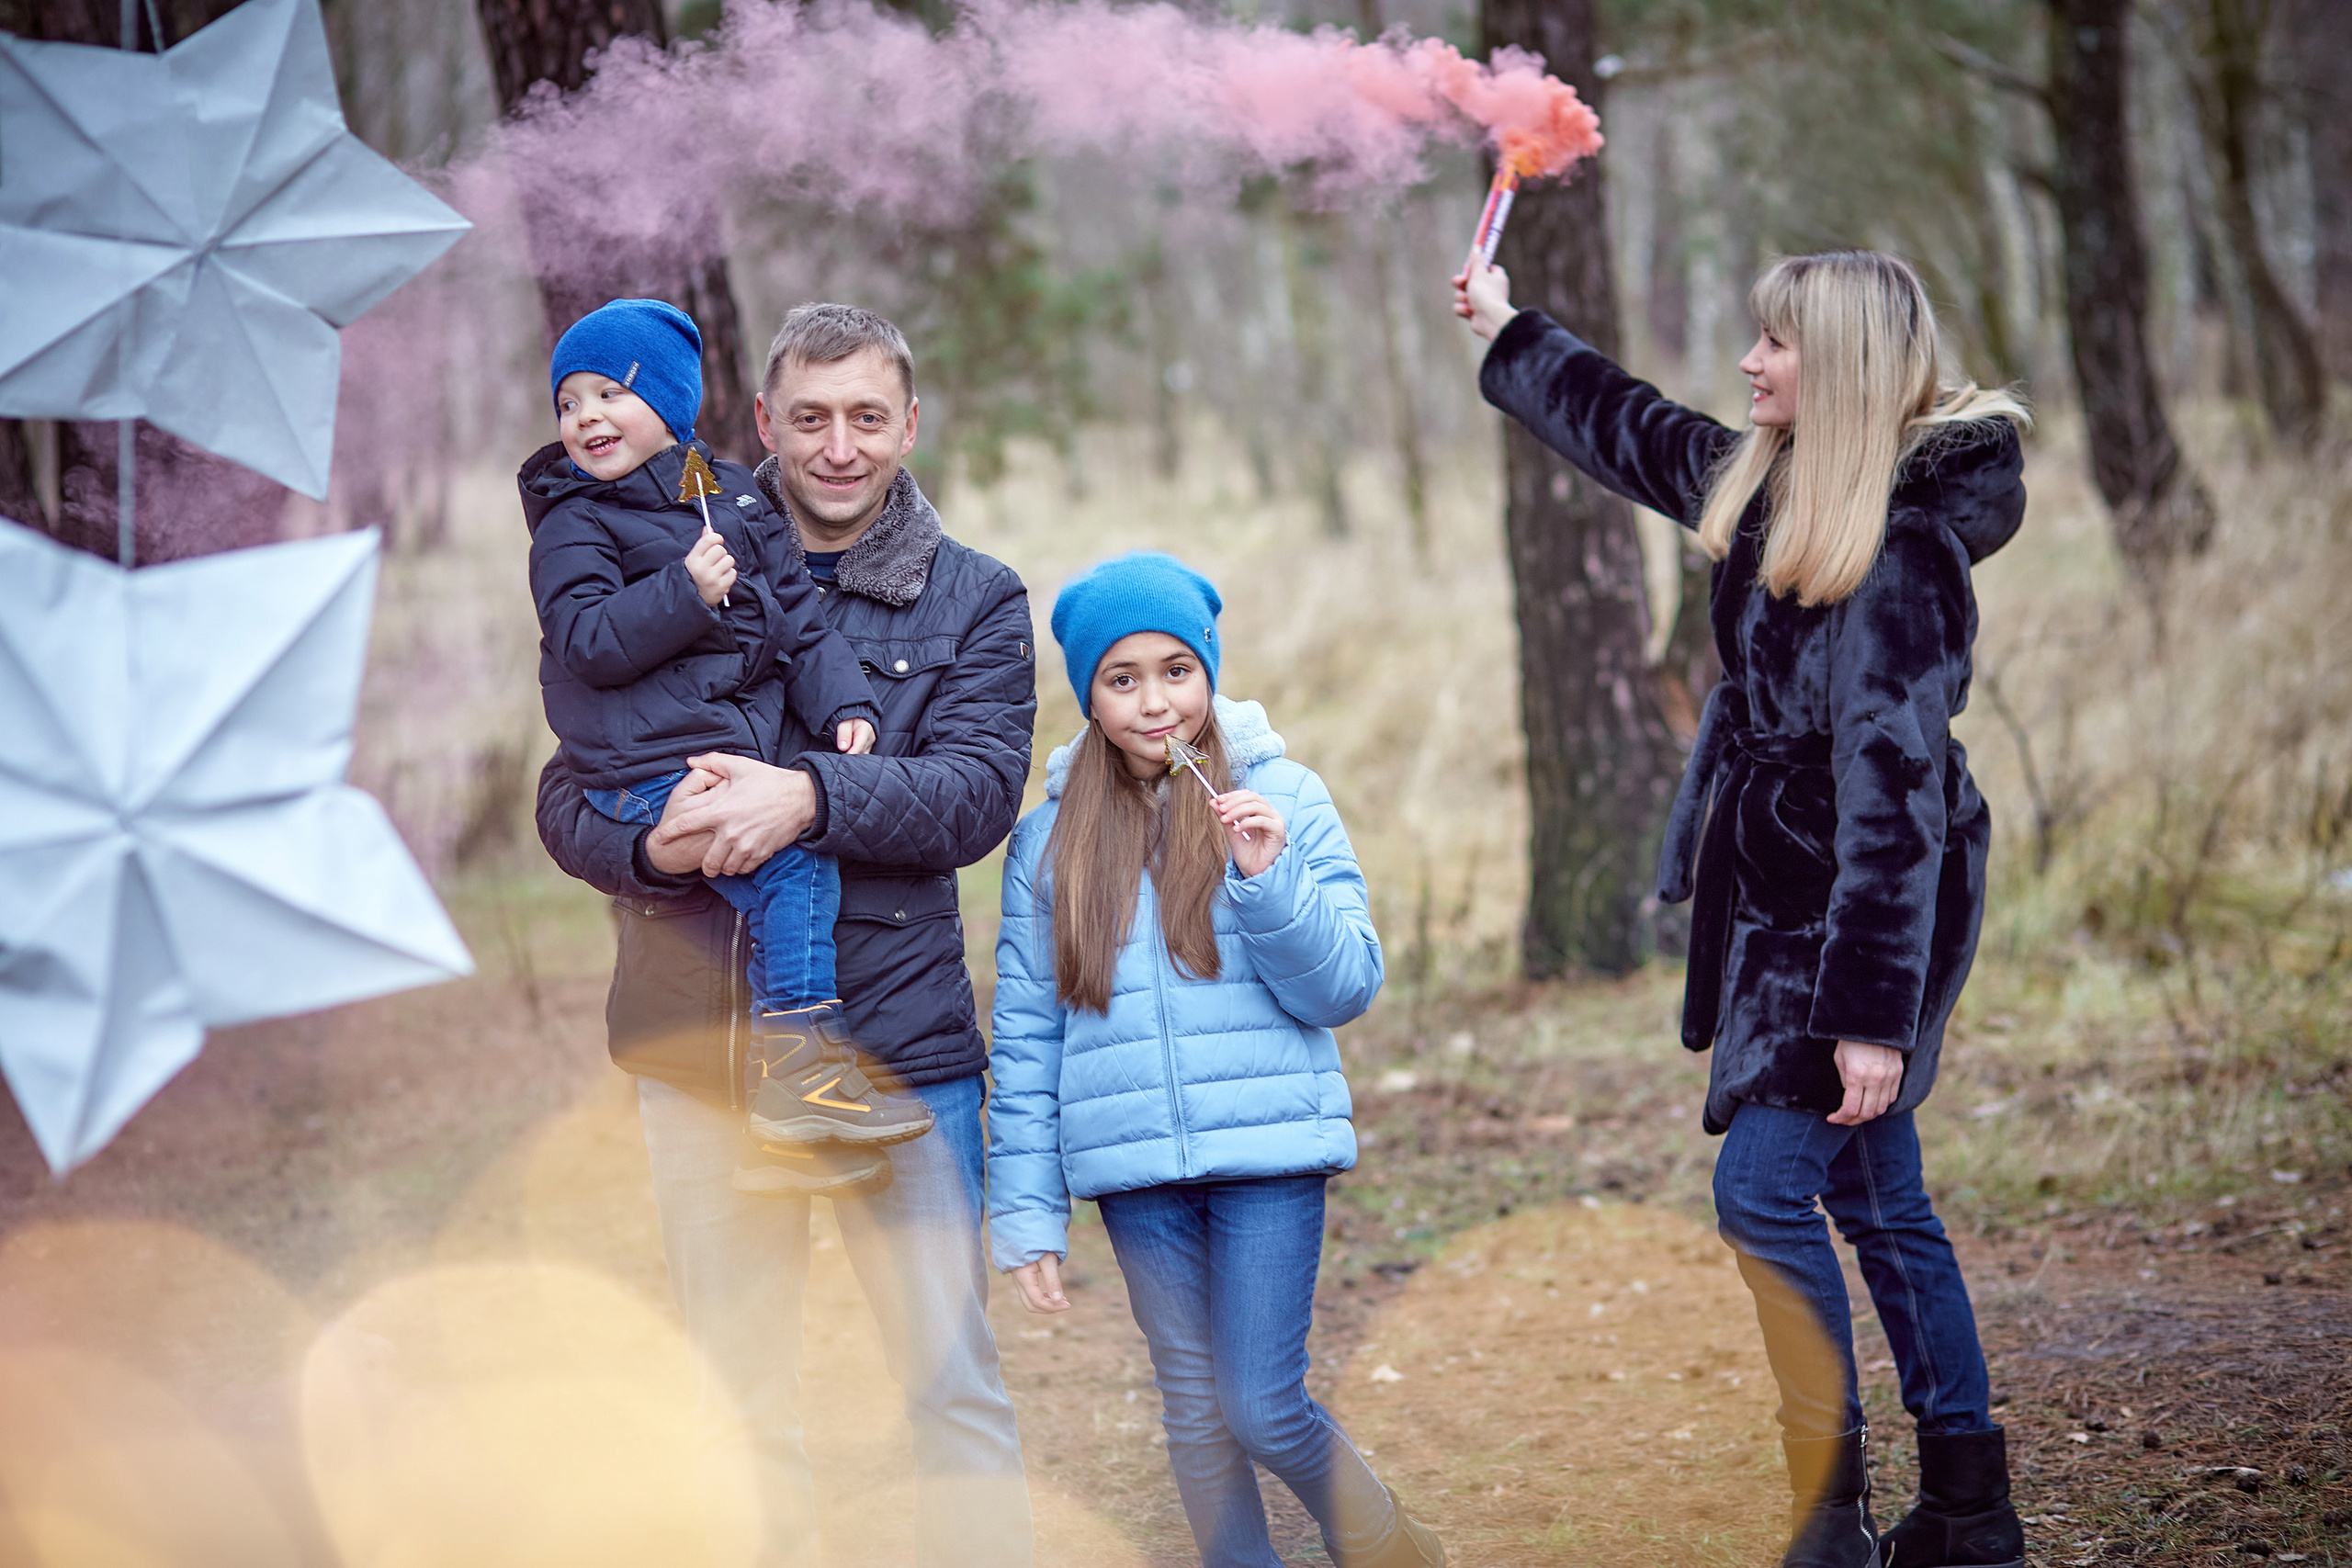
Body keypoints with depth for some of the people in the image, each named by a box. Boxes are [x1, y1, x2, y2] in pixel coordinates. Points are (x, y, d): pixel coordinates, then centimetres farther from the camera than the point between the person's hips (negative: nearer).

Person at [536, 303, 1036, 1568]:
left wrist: (807, 796, -25)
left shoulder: (975, 602, 6)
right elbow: (566, 796, 4)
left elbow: (980, 789, -9)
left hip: (896, 1038, -1)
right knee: (735, 1398, 10)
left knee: (954, 1385, -2)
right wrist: (651, 847, -19)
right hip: (699, 1042, 2)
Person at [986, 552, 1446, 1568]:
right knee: (1195, 1410, 8)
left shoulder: (1285, 800, -1)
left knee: (1263, 1409, -4)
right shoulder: (1049, 838, 5)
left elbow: (1347, 988, -2)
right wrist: (1026, 1213, 4)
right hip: (1136, 1166, 2)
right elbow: (1024, 1036, 7)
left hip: (1270, 1150, -2)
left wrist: (1268, 879, -18)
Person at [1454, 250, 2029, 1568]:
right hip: (1786, 898, 9)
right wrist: (1507, 333, 38)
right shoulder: (1772, 485, 6)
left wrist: (1874, 1014, -26)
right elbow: (1634, 431, 27)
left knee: (1766, 1187, -10)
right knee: (1878, 1200, 12)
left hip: (1857, 910, -9)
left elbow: (1894, 790, -25)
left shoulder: (1902, 548, -21)